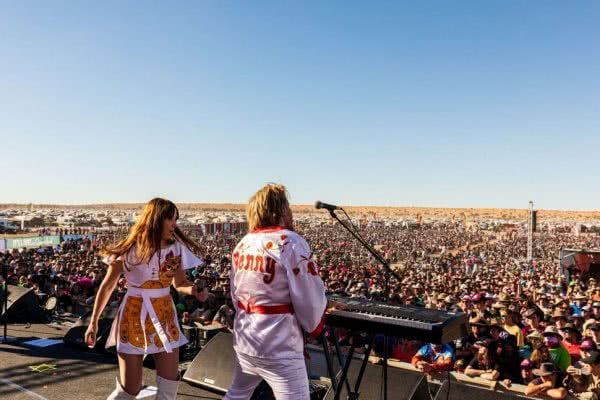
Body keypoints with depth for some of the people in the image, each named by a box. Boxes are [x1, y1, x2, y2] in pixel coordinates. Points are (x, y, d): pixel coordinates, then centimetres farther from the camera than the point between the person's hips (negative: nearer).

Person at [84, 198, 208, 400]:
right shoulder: (131, 248, -11)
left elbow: (179, 283, 5)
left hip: (165, 316, 3)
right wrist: (93, 322, 0)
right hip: (134, 316, -3)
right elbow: (107, 286, -2)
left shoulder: (176, 248, -3)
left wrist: (194, 290, -18)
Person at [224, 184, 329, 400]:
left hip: (244, 341, 7)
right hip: (279, 348, -7)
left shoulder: (242, 244, 4)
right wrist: (314, 327, 4)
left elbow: (235, 294, 12)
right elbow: (310, 300, -15)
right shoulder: (290, 242, -16)